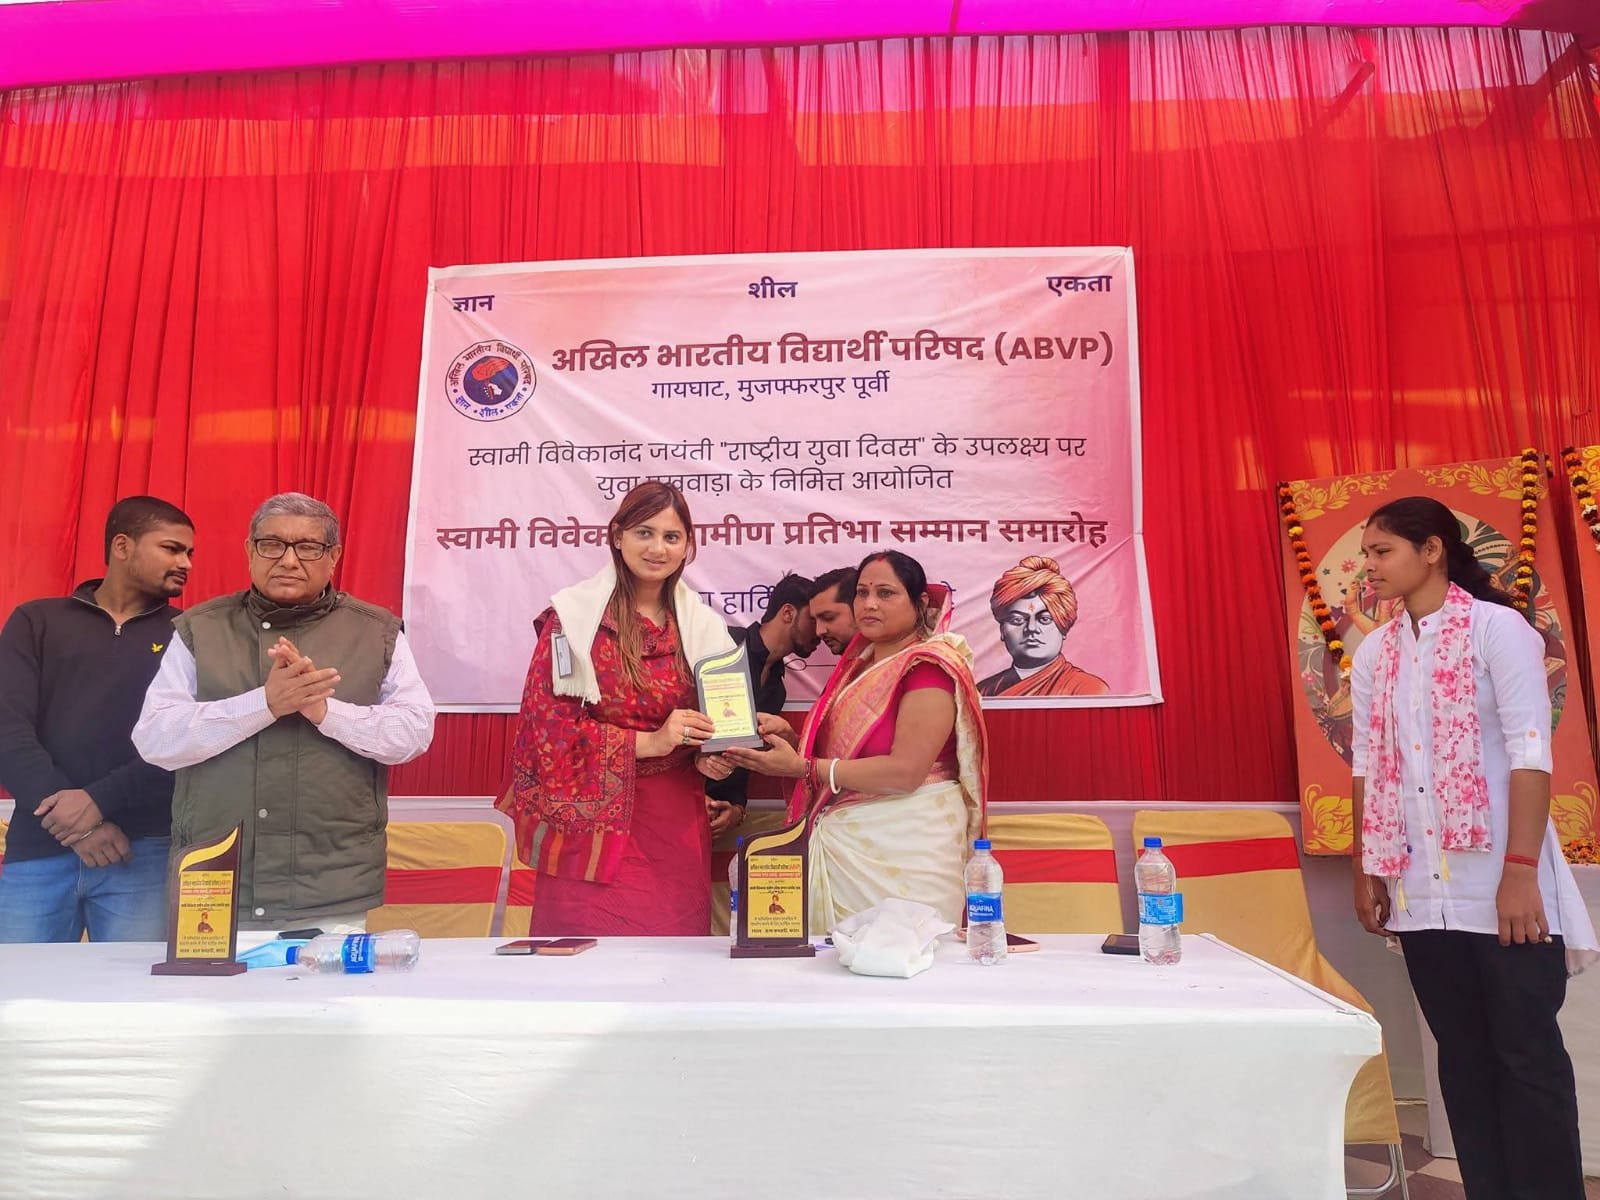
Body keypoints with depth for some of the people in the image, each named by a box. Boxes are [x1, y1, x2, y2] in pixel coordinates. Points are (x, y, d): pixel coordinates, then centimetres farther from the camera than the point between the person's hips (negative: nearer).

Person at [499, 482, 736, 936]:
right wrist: (647, 742, -17)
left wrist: (710, 757, -5)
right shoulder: (574, 617, -5)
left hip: (674, 825, 4)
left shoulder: (702, 626, 8)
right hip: (591, 820, -3)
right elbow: (546, 720, -9)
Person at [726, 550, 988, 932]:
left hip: (903, 846, -7)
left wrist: (801, 767, -18)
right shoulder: (858, 665, 15)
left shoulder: (929, 665, -9)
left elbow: (906, 771, -20)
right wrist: (786, 735, -2)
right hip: (845, 842, 7)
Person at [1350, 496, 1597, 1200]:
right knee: (1463, 1055, 12)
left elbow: (1530, 753, -11)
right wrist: (1365, 871, 10)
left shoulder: (1496, 627, -6)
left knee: (1528, 1053, 2)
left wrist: (1521, 872, -16)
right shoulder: (1373, 654, 10)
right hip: (1420, 890, 5)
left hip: (1499, 882, -5)